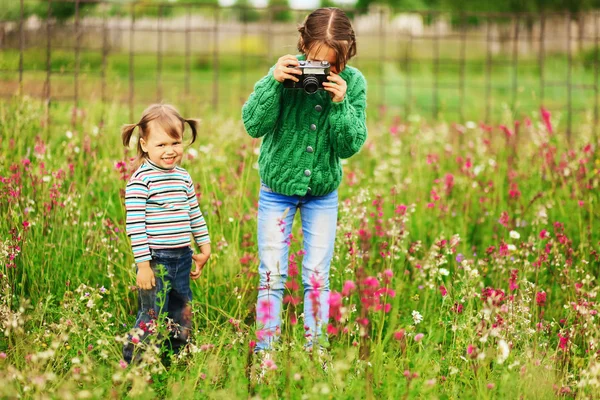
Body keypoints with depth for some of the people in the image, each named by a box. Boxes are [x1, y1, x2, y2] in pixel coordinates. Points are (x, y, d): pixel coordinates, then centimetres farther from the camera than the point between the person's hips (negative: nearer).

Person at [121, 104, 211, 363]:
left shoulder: (184, 178, 10)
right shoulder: (141, 180, -12)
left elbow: (194, 214, 21)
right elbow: (135, 225, -15)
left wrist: (204, 247, 21)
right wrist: (143, 264, -17)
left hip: (182, 259, 7)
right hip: (155, 261, -7)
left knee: (181, 320, 13)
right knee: (152, 320, -7)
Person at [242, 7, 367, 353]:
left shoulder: (353, 83, -13)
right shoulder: (287, 72, -17)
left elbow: (351, 146, -13)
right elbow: (254, 125, -22)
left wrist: (341, 104, -29)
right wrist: (273, 83, -35)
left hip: (323, 191, 1)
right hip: (279, 186, -1)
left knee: (317, 277, 7)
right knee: (272, 275, 3)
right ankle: (266, 352, 10)